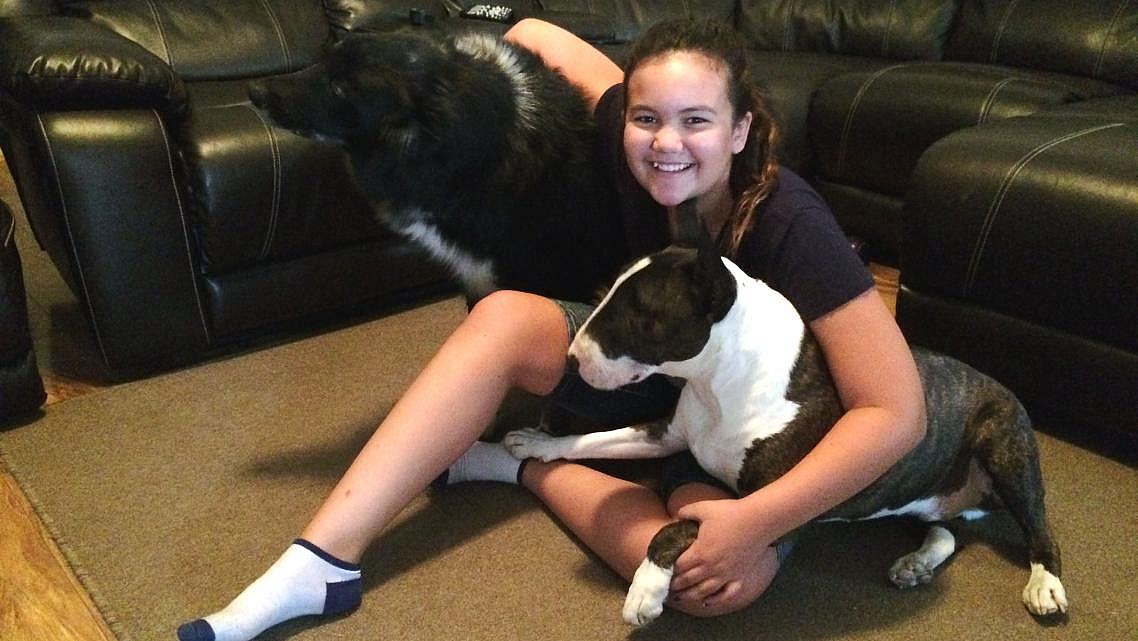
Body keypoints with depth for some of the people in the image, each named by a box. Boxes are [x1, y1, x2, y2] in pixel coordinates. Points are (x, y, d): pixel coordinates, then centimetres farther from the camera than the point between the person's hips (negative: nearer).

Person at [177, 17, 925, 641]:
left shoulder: (789, 225, -32)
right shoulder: (632, 143, -19)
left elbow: (899, 412, -33)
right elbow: (538, 35, -3)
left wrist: (753, 521, -39)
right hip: (659, 371, 5)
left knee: (726, 576, -35)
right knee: (506, 315, -18)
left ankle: (518, 463, -12)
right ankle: (320, 565, -23)